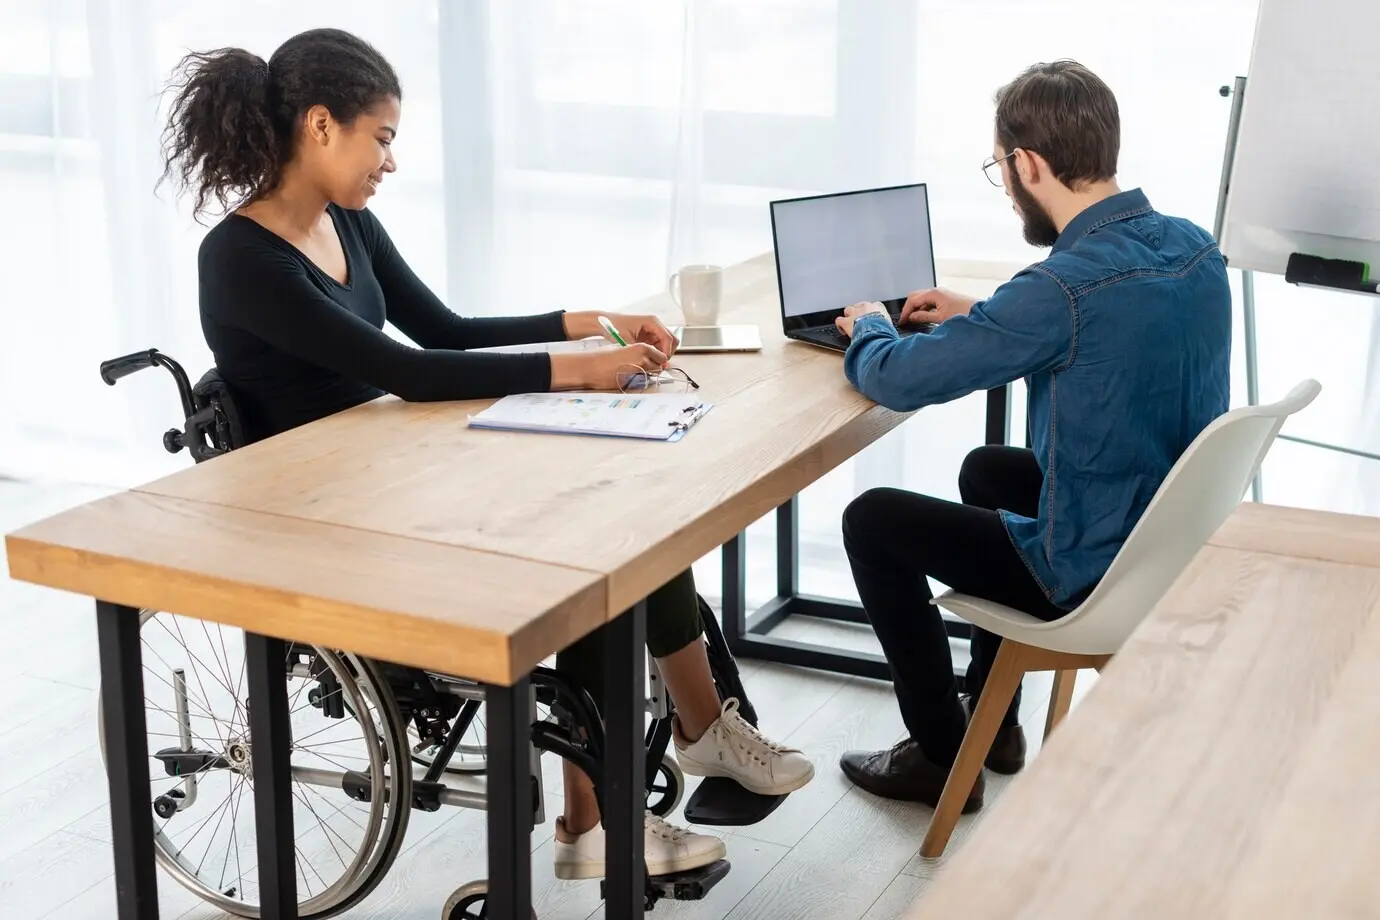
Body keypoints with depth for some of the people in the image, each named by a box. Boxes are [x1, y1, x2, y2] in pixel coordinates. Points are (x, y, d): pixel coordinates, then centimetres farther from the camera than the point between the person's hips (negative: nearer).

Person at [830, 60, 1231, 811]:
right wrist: (980, 316, 18)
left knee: (872, 521, 6)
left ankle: (942, 755, 17)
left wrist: (869, 330, 4)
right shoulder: (1196, 249, -2)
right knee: (987, 470, 31)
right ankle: (991, 719, 39)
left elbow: (895, 381, -19)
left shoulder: (1066, 285, -28)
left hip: (1100, 575, -8)